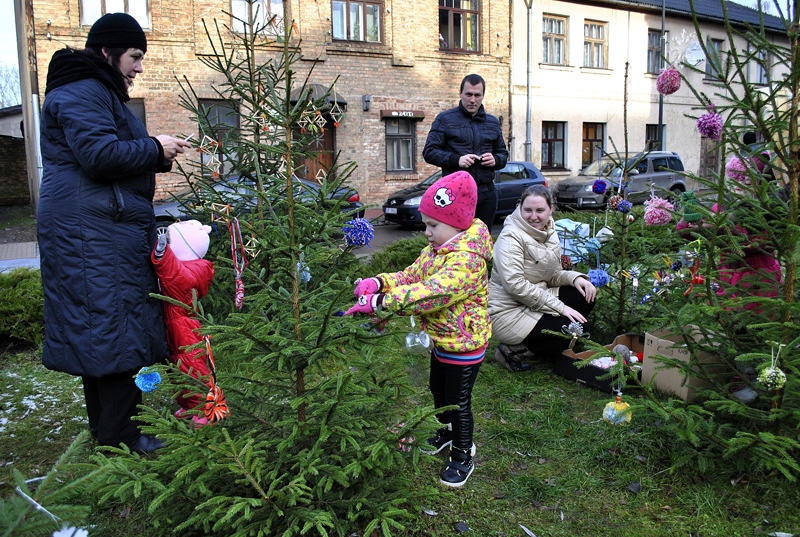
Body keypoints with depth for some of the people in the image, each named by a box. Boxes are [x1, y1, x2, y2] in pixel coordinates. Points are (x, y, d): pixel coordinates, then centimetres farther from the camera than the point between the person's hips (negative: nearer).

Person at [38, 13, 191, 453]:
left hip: (107, 229, 11)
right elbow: (100, 154, -21)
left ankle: (109, 427, 23)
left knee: (102, 329, 13)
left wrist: (157, 154, 10)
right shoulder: (81, 93, -10)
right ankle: (117, 435, 3)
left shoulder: (98, 92, 24)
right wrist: (155, 149, -10)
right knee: (111, 323, -7)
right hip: (92, 233, -11)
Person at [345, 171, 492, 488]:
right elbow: (412, 275, 3)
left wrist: (380, 302, -44)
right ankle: (447, 432, 51)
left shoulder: (466, 258, -31)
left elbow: (430, 294, -41)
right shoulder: (437, 249, 2)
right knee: (438, 391, 26)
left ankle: (463, 456, 27)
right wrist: (380, 282, -17)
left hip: (463, 345, -10)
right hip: (441, 340, 10)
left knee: (458, 401, 6)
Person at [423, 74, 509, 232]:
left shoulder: (492, 122, 17)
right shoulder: (445, 119, 3)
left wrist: (495, 160, -2)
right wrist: (456, 159, -18)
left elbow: (503, 153, 23)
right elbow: (429, 152, -2)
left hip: (487, 192, 4)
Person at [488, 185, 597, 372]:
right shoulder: (511, 237, -18)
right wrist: (560, 307, -25)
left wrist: (574, 277, -10)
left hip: (536, 300, 8)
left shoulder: (548, 231, 6)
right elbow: (515, 285, -27)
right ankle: (511, 349, -5)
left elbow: (552, 274, 12)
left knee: (585, 296, -4)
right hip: (509, 310, -8)